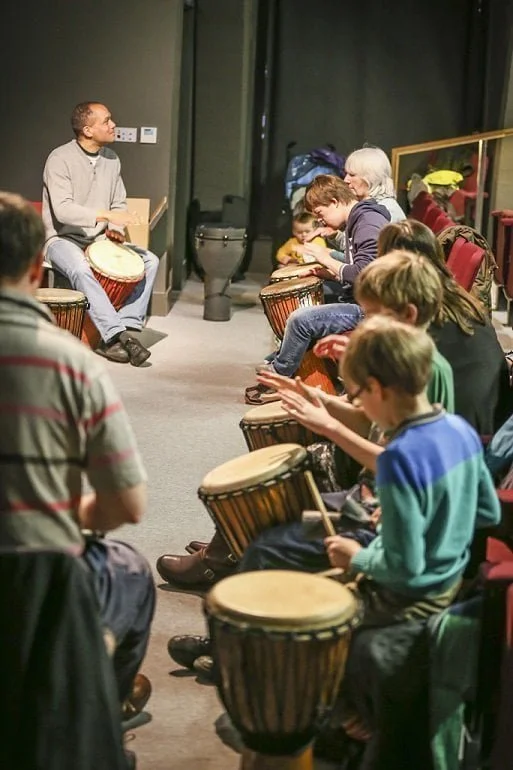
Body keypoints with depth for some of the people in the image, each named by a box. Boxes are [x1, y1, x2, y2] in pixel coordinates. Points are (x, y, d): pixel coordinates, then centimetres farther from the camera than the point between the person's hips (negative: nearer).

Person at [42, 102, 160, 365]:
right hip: (63, 239, -7)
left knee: (150, 261, -10)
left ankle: (125, 326, -18)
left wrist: (115, 229, -7)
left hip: (100, 239, 7)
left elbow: (119, 203, 14)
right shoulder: (60, 159, -14)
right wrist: (105, 215, -33)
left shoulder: (111, 159, 6)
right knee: (80, 269, -38)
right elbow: (62, 210, -25)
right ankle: (119, 335, -38)